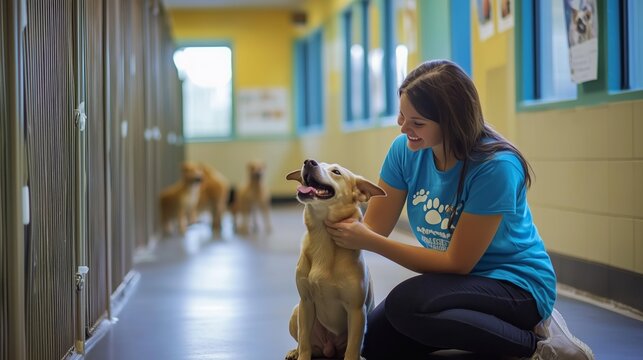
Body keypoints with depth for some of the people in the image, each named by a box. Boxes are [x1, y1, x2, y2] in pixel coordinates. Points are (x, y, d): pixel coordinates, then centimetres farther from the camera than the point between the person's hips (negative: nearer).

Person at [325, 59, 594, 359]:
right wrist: (335, 224, -29)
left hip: (516, 285, -7)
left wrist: (368, 242, -25)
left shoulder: (495, 166, -26)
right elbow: (374, 227, -7)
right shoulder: (405, 150, -6)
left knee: (404, 304, -30)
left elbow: (457, 262, -21)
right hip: (459, 279, 8)